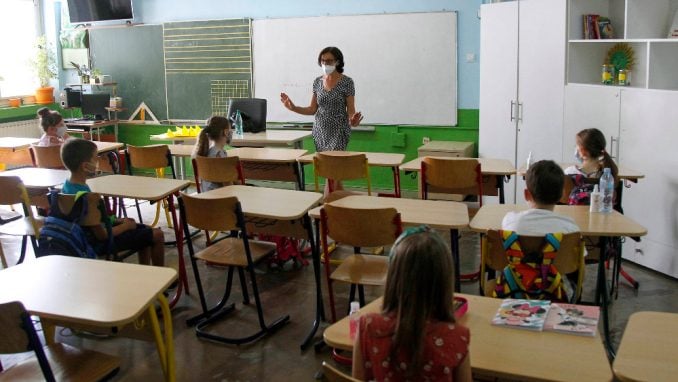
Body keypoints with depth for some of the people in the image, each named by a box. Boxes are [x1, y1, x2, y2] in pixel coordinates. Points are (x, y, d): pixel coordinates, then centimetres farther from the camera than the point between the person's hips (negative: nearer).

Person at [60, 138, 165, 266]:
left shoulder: (68, 185, -4)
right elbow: (102, 235, -26)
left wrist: (117, 221, 8)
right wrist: (127, 225, -11)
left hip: (90, 234, 9)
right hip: (100, 242, -9)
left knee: (144, 230, 23)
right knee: (157, 235, -3)